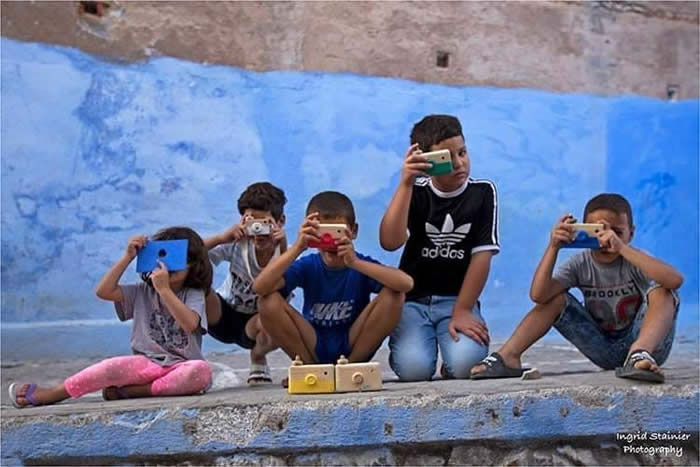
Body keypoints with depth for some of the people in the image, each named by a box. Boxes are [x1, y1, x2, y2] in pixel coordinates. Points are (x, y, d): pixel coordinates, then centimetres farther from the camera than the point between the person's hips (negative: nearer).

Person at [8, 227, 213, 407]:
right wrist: (128, 257, -5)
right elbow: (104, 291, -2)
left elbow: (189, 324, -20)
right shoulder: (142, 293, 11)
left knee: (202, 371, -38)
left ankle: (129, 391, -29)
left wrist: (164, 289, -24)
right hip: (147, 363, 2)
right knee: (113, 367, -30)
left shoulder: (194, 295, 1)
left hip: (180, 367, -2)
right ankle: (46, 394, -17)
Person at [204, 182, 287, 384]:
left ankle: (258, 359, 0)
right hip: (221, 315, 0)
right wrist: (221, 238, -37)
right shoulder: (237, 245, -18)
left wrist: (282, 250, -40)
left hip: (252, 323, 0)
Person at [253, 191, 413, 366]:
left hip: (354, 346, -1)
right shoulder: (307, 266, -10)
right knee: (269, 301, -21)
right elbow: (260, 287, -27)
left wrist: (355, 263, -41)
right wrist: (297, 248, -35)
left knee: (393, 295, -23)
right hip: (313, 347, 1)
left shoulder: (362, 264, -13)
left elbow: (406, 284, -34)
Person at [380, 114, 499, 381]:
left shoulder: (483, 192, 0)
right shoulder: (415, 193, 1)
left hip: (458, 298, 0)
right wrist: (405, 183, -23)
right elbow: (390, 242, -17)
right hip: (413, 298, 0)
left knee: (465, 364, -28)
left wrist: (461, 311, -11)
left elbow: (481, 256, -5)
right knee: (413, 368, -24)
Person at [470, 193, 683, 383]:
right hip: (604, 351, 3)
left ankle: (640, 355, -49)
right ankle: (508, 357, -19)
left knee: (662, 293, -29)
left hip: (647, 343, -3)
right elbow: (538, 295, -23)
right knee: (557, 298, -12)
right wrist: (553, 247, -32)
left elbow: (675, 280, -40)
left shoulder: (633, 262, -16)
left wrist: (622, 248, -42)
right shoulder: (581, 264, -8)